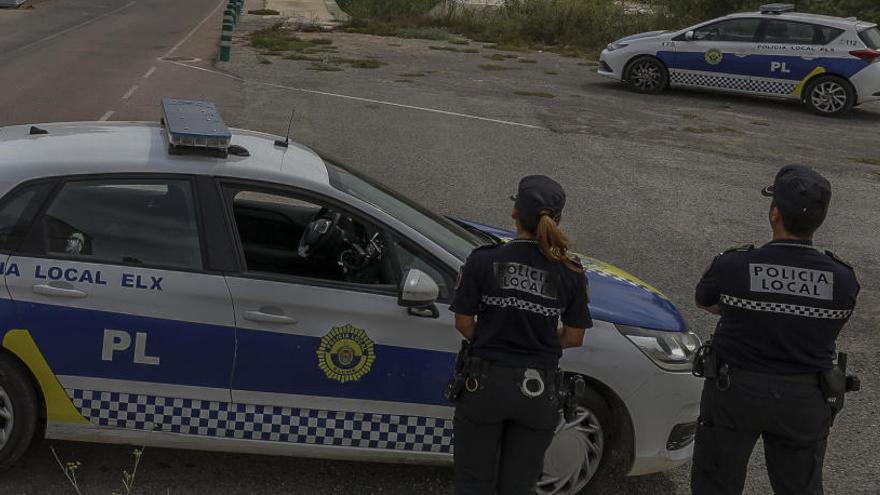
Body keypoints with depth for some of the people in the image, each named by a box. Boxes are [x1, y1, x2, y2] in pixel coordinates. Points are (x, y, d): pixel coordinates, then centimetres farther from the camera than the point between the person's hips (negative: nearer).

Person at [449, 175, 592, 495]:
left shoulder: (483, 261, -11)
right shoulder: (570, 274, -7)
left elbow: (464, 323, -4)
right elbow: (574, 338, 1)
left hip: (486, 382, -1)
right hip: (537, 389, 2)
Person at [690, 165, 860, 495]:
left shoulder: (732, 266, -19)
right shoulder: (843, 281, -14)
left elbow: (704, 302, 2)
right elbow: (829, 330, 4)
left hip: (734, 393, -2)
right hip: (805, 402, 2)